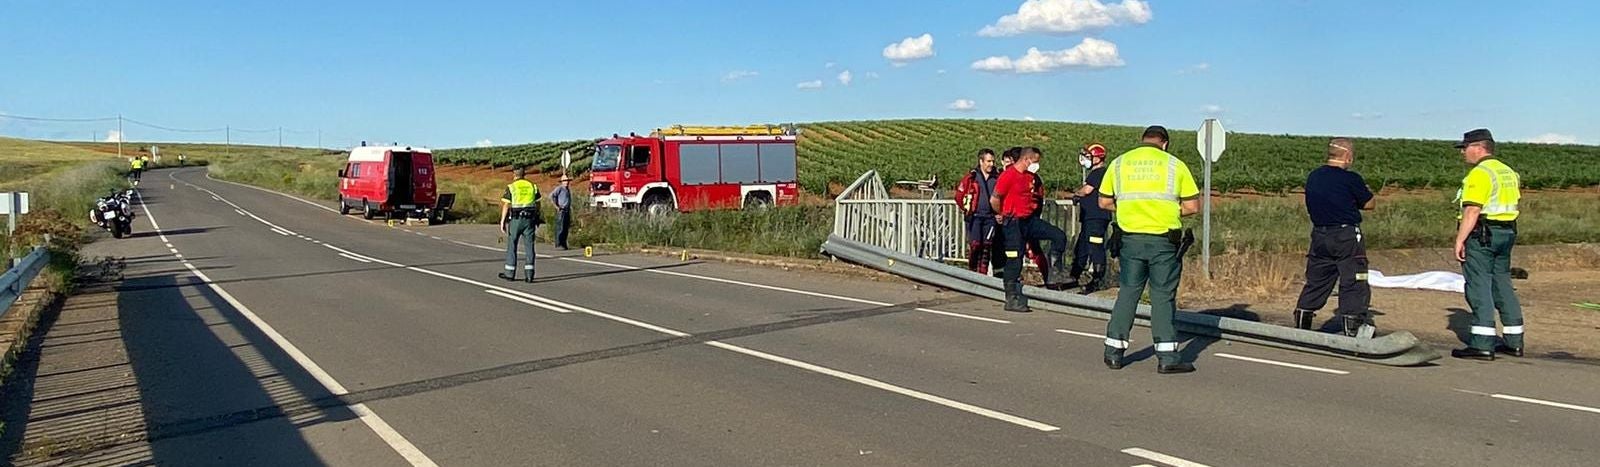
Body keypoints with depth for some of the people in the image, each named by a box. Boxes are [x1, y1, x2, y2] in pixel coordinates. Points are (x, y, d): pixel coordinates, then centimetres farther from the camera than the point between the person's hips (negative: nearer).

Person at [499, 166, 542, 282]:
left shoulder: (511, 187, -3)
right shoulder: (533, 186, 7)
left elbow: (506, 206, -7)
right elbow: (537, 204, 8)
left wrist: (502, 222, -3)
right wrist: (537, 219, 19)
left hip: (515, 219, -2)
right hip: (530, 220, 3)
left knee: (512, 246, 8)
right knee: (529, 246, 3)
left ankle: (510, 273, 13)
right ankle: (529, 274, -1)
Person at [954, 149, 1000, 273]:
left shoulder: (997, 177, 6)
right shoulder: (972, 176, -1)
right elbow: (959, 195, 5)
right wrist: (966, 209, 9)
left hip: (990, 217, 3)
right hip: (974, 216, -3)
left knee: (987, 245, 0)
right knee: (975, 244, -11)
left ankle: (982, 274, 6)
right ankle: (972, 271, 5)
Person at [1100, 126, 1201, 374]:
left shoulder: (1119, 163, 8)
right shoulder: (1175, 165, 1)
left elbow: (1104, 202, 10)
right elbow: (1192, 206, 0)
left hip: (1131, 238, 2)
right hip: (1164, 241, -2)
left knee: (1128, 292, 12)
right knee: (1163, 296, 4)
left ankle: (1114, 351, 14)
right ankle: (1167, 357, 4)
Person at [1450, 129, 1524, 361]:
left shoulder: (1480, 173, -14)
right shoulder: (1507, 171, 16)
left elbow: (1472, 211, -21)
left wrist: (1460, 240, -20)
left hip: (1482, 235, -9)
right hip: (1507, 233, 9)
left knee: (1479, 288, -7)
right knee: (1502, 285, 15)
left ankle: (1482, 344, -9)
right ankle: (1514, 342, 20)